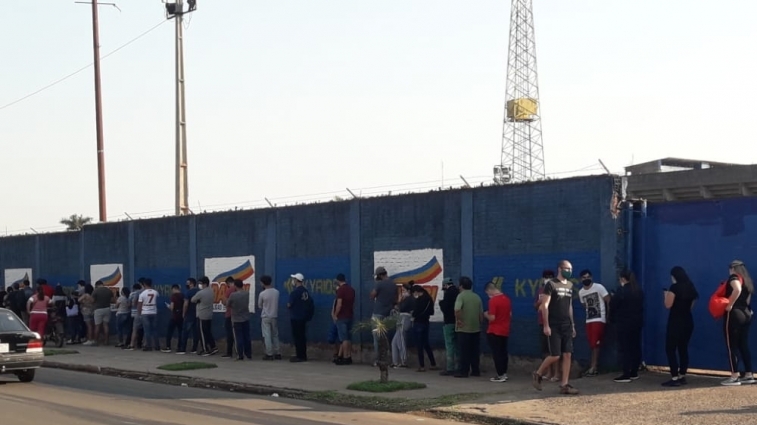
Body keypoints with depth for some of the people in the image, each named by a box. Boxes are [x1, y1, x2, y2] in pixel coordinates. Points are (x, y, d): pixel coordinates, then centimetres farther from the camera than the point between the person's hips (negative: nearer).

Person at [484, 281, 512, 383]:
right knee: (503, 352, 14)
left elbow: (492, 318, -20)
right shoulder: (507, 299, 5)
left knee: (497, 353, -2)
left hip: (494, 332, -7)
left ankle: (500, 375, -2)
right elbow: (510, 315, 13)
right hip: (505, 331, 7)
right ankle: (504, 373, 18)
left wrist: (486, 314, -1)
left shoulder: (493, 300, -18)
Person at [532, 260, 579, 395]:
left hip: (567, 326, 6)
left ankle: (564, 385, 2)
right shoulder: (551, 284, -8)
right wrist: (546, 325, -16)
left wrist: (573, 324, 17)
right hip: (554, 326, -6)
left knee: (568, 355, 0)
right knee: (555, 355, -8)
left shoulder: (570, 285, 13)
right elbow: (544, 305, -11)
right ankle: (538, 374, 15)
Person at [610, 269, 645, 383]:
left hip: (624, 323, -8)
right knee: (635, 347, 11)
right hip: (637, 322, 8)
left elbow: (612, 305, -11)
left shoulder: (622, 291, -15)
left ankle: (626, 375, -9)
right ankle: (634, 373, 15)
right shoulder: (639, 290, 9)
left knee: (624, 348, -6)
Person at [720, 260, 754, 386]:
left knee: (732, 346, -5)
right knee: (744, 346, 12)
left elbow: (737, 290, -29)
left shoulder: (734, 277, -9)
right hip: (746, 314, 8)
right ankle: (749, 375, 12)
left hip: (734, 314, -8)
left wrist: (730, 305, -22)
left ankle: (734, 377, -6)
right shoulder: (748, 280, 15)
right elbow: (744, 296, 15)